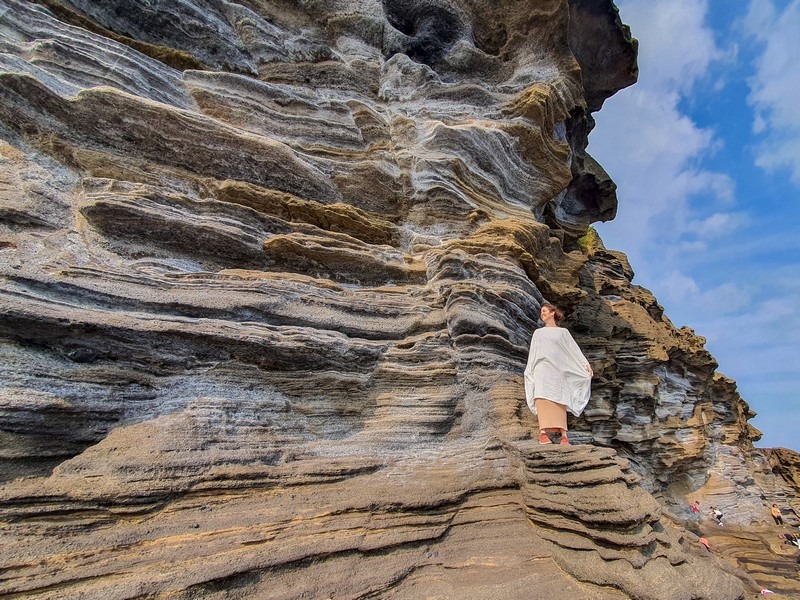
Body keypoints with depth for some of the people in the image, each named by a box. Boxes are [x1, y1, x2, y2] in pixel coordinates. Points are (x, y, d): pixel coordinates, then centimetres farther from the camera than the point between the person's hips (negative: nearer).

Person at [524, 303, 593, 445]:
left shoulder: (563, 332, 18)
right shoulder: (538, 332, 21)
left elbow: (574, 350, 10)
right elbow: (532, 353, 19)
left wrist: (586, 365, -2)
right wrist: (529, 372, 13)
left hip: (557, 370, 0)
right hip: (542, 369, 0)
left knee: (558, 401, -9)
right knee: (543, 398, -18)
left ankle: (564, 435, -16)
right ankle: (543, 432, -28)